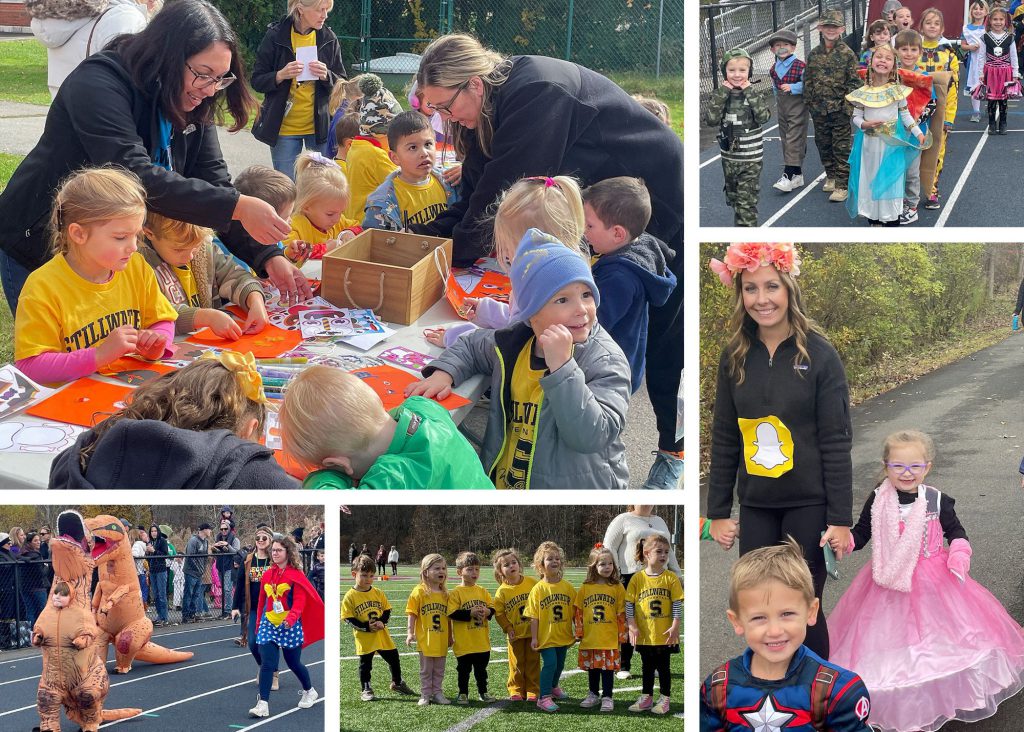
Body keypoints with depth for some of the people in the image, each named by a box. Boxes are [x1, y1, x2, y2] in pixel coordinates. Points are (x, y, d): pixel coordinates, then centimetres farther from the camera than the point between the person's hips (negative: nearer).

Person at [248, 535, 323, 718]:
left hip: (290, 626, -4)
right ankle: (263, 704, -14)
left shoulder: (296, 575, -7)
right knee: (267, 663, -10)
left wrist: (291, 618, -32)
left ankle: (309, 691, 36)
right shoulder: (267, 575, 8)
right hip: (268, 625, 4)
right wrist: (258, 624, 19)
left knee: (293, 663, 9)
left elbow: (299, 601, -16)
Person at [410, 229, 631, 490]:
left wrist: (561, 366, -27)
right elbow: (471, 346, 25)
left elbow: (590, 437, -24)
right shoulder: (512, 343, 3)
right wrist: (444, 372, 6)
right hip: (503, 484, 4)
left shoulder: (607, 361, -12)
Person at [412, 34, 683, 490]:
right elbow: (474, 195, 0)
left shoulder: (538, 92, -31)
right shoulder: (497, 107, -2)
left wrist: (457, 250, -22)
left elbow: (505, 190, -30)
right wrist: (424, 238, -13)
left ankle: (674, 450, 14)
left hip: (661, 208, -9)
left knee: (661, 337, 1)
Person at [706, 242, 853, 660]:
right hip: (755, 507, 4)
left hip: (808, 504, -4)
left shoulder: (818, 354, -7)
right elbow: (723, 439, 8)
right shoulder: (734, 357, 4)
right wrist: (718, 512, 7)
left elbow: (836, 441, -8)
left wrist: (841, 518, -11)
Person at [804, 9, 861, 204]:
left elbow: (854, 82, -5)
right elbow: (808, 80, 11)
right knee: (823, 144, 14)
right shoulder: (814, 54, 6)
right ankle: (831, 176, 29)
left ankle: (842, 185, -2)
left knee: (842, 148, -3)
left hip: (840, 109, -5)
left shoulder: (847, 54, -5)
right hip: (819, 109, 5)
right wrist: (809, 103, 6)